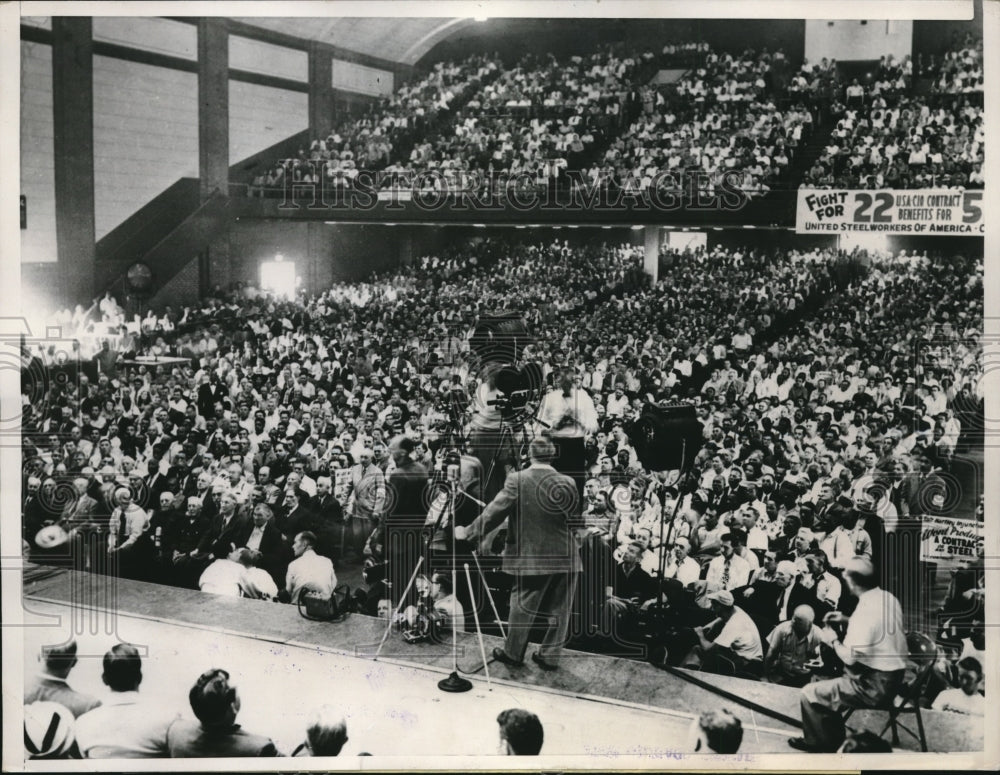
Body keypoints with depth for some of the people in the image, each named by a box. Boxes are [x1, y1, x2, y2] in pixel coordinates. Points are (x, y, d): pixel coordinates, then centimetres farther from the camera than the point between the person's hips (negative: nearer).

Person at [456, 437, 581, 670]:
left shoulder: (517, 481, -10)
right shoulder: (567, 483, -5)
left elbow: (495, 512, -9)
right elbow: (572, 515, 6)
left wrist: (468, 532, 0)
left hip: (530, 556, -1)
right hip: (565, 557, 1)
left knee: (522, 606, 12)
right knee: (560, 609, 12)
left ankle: (513, 653, 24)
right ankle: (549, 655, 19)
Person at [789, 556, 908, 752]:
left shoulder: (865, 610, -27)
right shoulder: (888, 598, 1)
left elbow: (851, 658, -26)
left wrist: (833, 641, -8)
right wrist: (846, 620, 11)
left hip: (874, 686, -9)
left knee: (810, 693, -2)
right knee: (827, 682, 26)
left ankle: (818, 742, 18)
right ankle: (833, 737, 31)